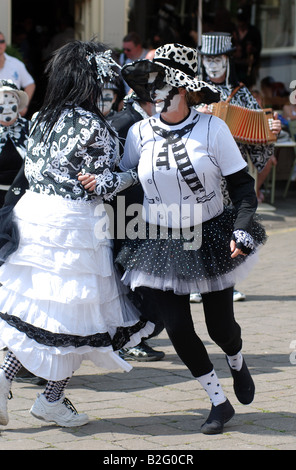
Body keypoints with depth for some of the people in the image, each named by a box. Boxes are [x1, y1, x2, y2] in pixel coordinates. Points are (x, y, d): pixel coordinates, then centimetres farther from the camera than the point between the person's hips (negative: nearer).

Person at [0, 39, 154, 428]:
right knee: (76, 312, 6)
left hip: (33, 210, 7)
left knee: (33, 308, 15)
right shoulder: (92, 126, -14)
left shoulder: (42, 118, 7)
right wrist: (136, 173, 3)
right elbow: (102, 185, -12)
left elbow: (31, 170, 13)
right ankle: (53, 399, 11)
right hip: (73, 223, -7)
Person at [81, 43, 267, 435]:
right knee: (178, 328, -5)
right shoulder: (140, 133, -5)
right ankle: (219, 402, 15)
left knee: (220, 326, 5)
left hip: (210, 238, -2)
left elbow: (242, 184, -9)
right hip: (159, 244, 2)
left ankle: (238, 364, 43)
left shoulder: (212, 128, -12)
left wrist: (242, 229, -20)